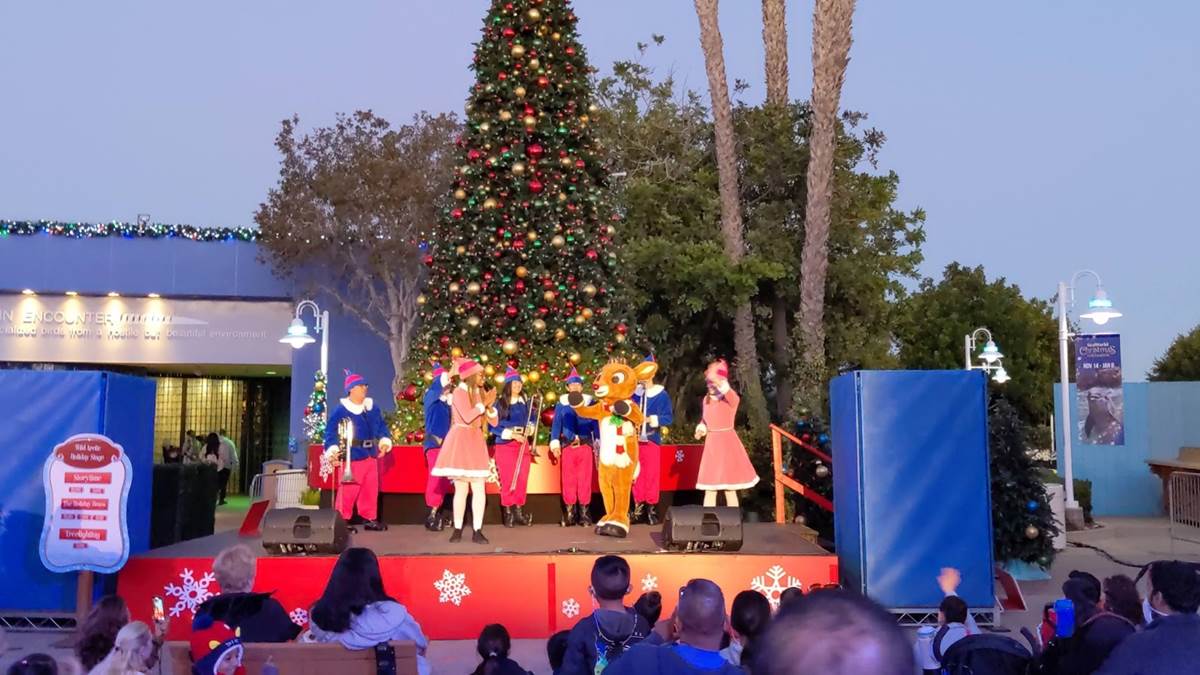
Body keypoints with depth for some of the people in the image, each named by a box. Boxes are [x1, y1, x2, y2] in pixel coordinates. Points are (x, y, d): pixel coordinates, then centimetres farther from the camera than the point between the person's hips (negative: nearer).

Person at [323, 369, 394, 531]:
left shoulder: (372, 408, 9)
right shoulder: (340, 410, -10)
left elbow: (381, 426, 16)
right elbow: (330, 431, -14)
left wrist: (384, 442, 1)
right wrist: (332, 450, -26)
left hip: (371, 455, 7)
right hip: (352, 457, -7)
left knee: (371, 489, 13)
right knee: (348, 491, -8)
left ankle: (370, 518, 24)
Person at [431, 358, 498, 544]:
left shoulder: (481, 393, 9)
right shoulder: (459, 392, -7)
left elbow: (493, 421, 7)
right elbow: (467, 417, -21)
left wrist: (489, 406, -10)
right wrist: (483, 404, -15)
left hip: (476, 441, 5)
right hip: (460, 441, -5)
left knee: (479, 489, -2)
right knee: (461, 489, -1)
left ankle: (477, 531, 2)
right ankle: (457, 530, 10)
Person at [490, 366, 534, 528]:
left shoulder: (525, 403, 10)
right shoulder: (499, 404, -4)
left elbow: (531, 422, 17)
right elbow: (493, 426, -8)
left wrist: (529, 429, -6)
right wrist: (512, 434, -15)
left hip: (523, 445, 4)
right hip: (505, 445, -4)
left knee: (522, 480, 2)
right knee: (507, 481, -4)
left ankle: (519, 511, 11)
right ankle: (508, 514, 4)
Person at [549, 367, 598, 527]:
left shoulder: (590, 403, 8)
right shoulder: (561, 404, 9)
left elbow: (595, 424, 8)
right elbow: (556, 425, 9)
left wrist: (598, 444, 5)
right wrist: (555, 444, 0)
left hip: (586, 446, 0)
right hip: (568, 447, 0)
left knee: (585, 479, -1)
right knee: (568, 480, 1)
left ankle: (583, 512, 6)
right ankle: (570, 512, 7)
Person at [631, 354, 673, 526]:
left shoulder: (662, 394, -2)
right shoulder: (633, 393, 6)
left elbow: (669, 418, -5)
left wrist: (650, 419, -16)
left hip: (652, 440, -3)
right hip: (634, 440, 3)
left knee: (652, 475, -1)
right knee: (636, 475, 5)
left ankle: (651, 509, 6)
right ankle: (638, 508, 13)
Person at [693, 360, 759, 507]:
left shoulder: (731, 398, -13)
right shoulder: (707, 399, 6)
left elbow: (732, 397, -40)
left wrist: (720, 383, -58)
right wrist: (701, 429, -1)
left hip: (727, 443, -5)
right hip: (711, 444, 5)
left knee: (729, 488, 2)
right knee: (709, 489, 6)